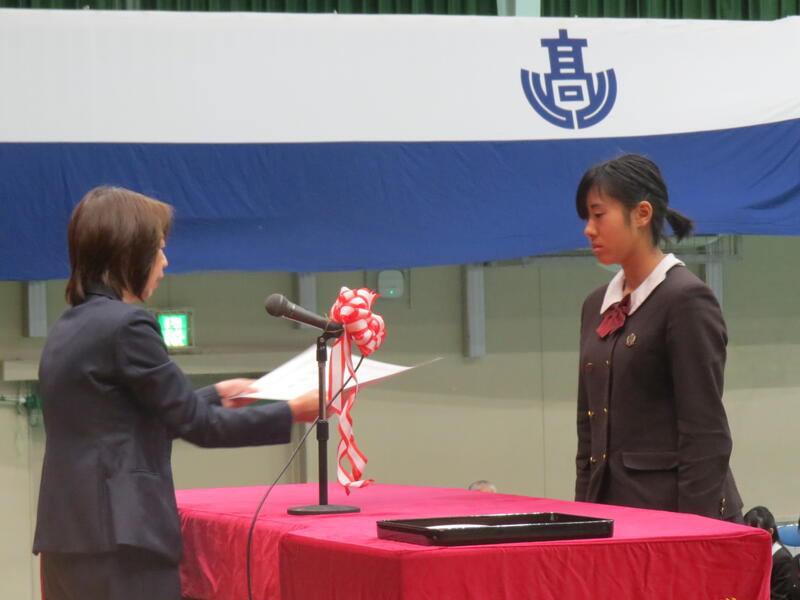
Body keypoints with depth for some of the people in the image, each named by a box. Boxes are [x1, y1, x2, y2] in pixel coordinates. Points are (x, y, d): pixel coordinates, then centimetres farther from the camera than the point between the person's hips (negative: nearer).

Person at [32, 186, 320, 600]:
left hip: (68, 535, 9)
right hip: (117, 540, -9)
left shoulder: (69, 328, 14)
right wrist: (292, 412, 0)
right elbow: (195, 425, -9)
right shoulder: (126, 325, -13)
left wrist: (215, 396, 33)